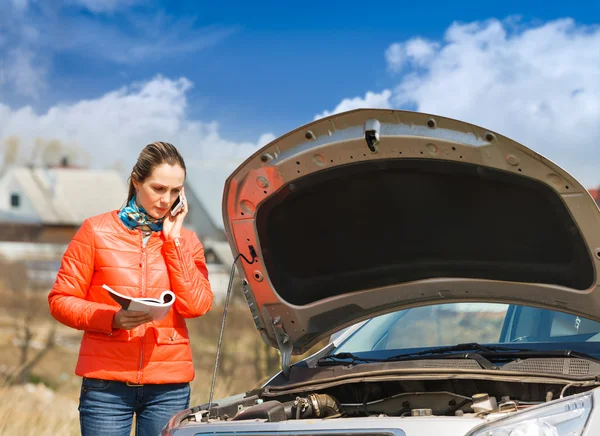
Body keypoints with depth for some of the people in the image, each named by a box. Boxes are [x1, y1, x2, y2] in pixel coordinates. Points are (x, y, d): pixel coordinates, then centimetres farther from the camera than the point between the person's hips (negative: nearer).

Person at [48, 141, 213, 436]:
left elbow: (195, 305, -4)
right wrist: (112, 318, -15)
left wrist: (173, 239, -3)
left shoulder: (185, 241, 10)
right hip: (106, 382, -2)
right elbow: (61, 300, 1)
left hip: (170, 385, 2)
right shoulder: (97, 232, 2)